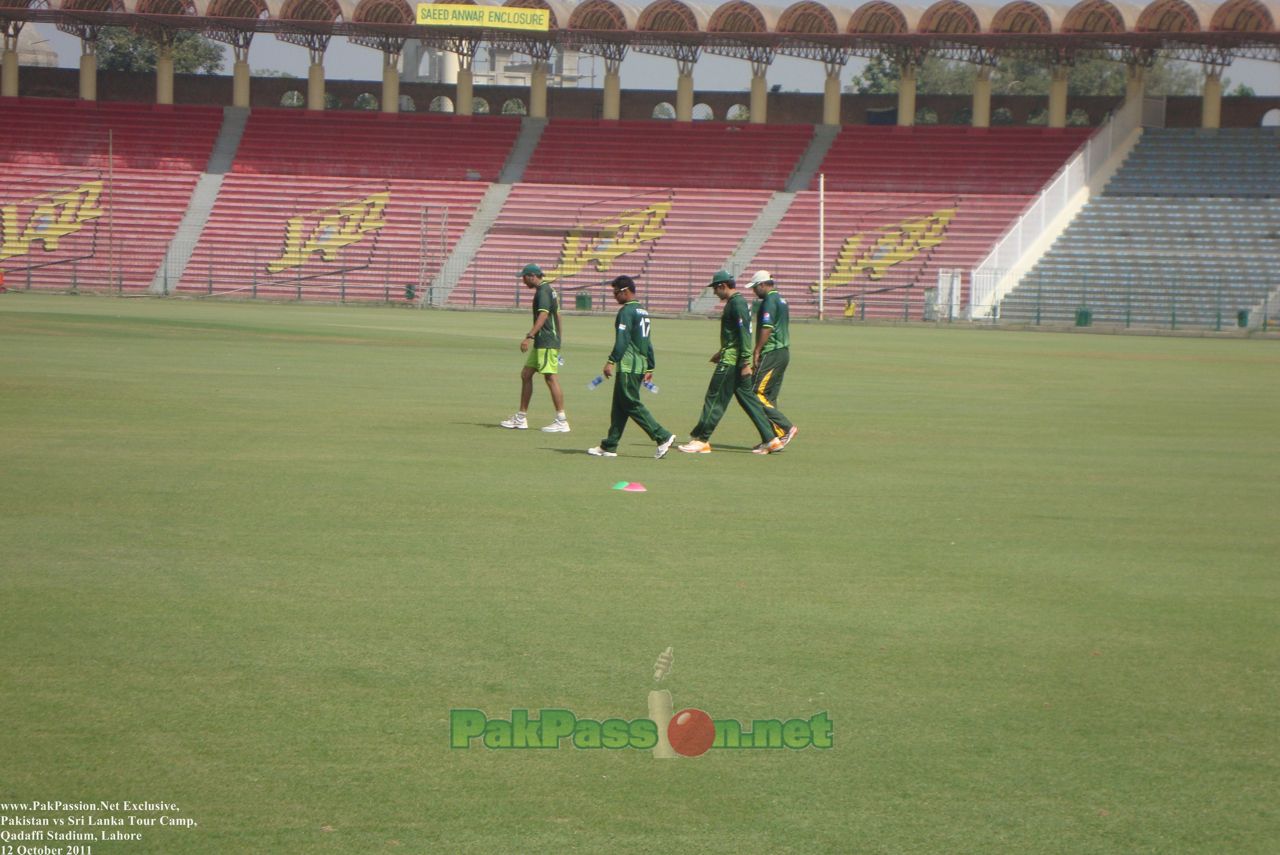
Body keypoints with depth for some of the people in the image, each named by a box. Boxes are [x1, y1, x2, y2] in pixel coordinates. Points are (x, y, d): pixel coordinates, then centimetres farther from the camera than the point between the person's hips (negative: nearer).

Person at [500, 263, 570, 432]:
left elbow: (543, 315, -24)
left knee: (550, 377, -12)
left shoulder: (543, 291, -12)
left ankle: (561, 421, -12)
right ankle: (521, 418, 18)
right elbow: (557, 316, 23)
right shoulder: (547, 290, 18)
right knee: (526, 374, 13)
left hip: (547, 343, -11)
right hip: (541, 343, 11)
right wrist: (558, 339, 26)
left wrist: (530, 337, -31)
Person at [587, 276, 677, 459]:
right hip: (641, 365, 10)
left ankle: (663, 437, -15)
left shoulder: (626, 311, -10)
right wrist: (650, 368, 21)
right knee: (619, 406, 12)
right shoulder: (643, 312, 17)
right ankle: (609, 446, 15)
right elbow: (648, 342, 19)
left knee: (632, 405, -8)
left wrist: (611, 361, -23)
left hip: (628, 366, -10)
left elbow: (622, 340, -20)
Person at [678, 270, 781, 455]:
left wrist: (745, 363, -24)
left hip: (731, 362, -10)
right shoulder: (737, 302, 17)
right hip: (737, 360, 10)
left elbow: (744, 333, -21)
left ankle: (701, 440, -2)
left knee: (715, 399, -5)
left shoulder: (736, 303, -14)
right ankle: (770, 439, 7)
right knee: (748, 399, 9)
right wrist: (722, 352, 31)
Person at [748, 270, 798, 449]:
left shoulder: (769, 301, -11)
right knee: (770, 397, 11)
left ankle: (786, 427, -16)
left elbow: (767, 328, -20)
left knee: (757, 394, -10)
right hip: (783, 352, 10)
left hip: (771, 354, -10)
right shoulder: (781, 300, 19)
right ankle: (775, 436, 9)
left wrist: (756, 352, -17)